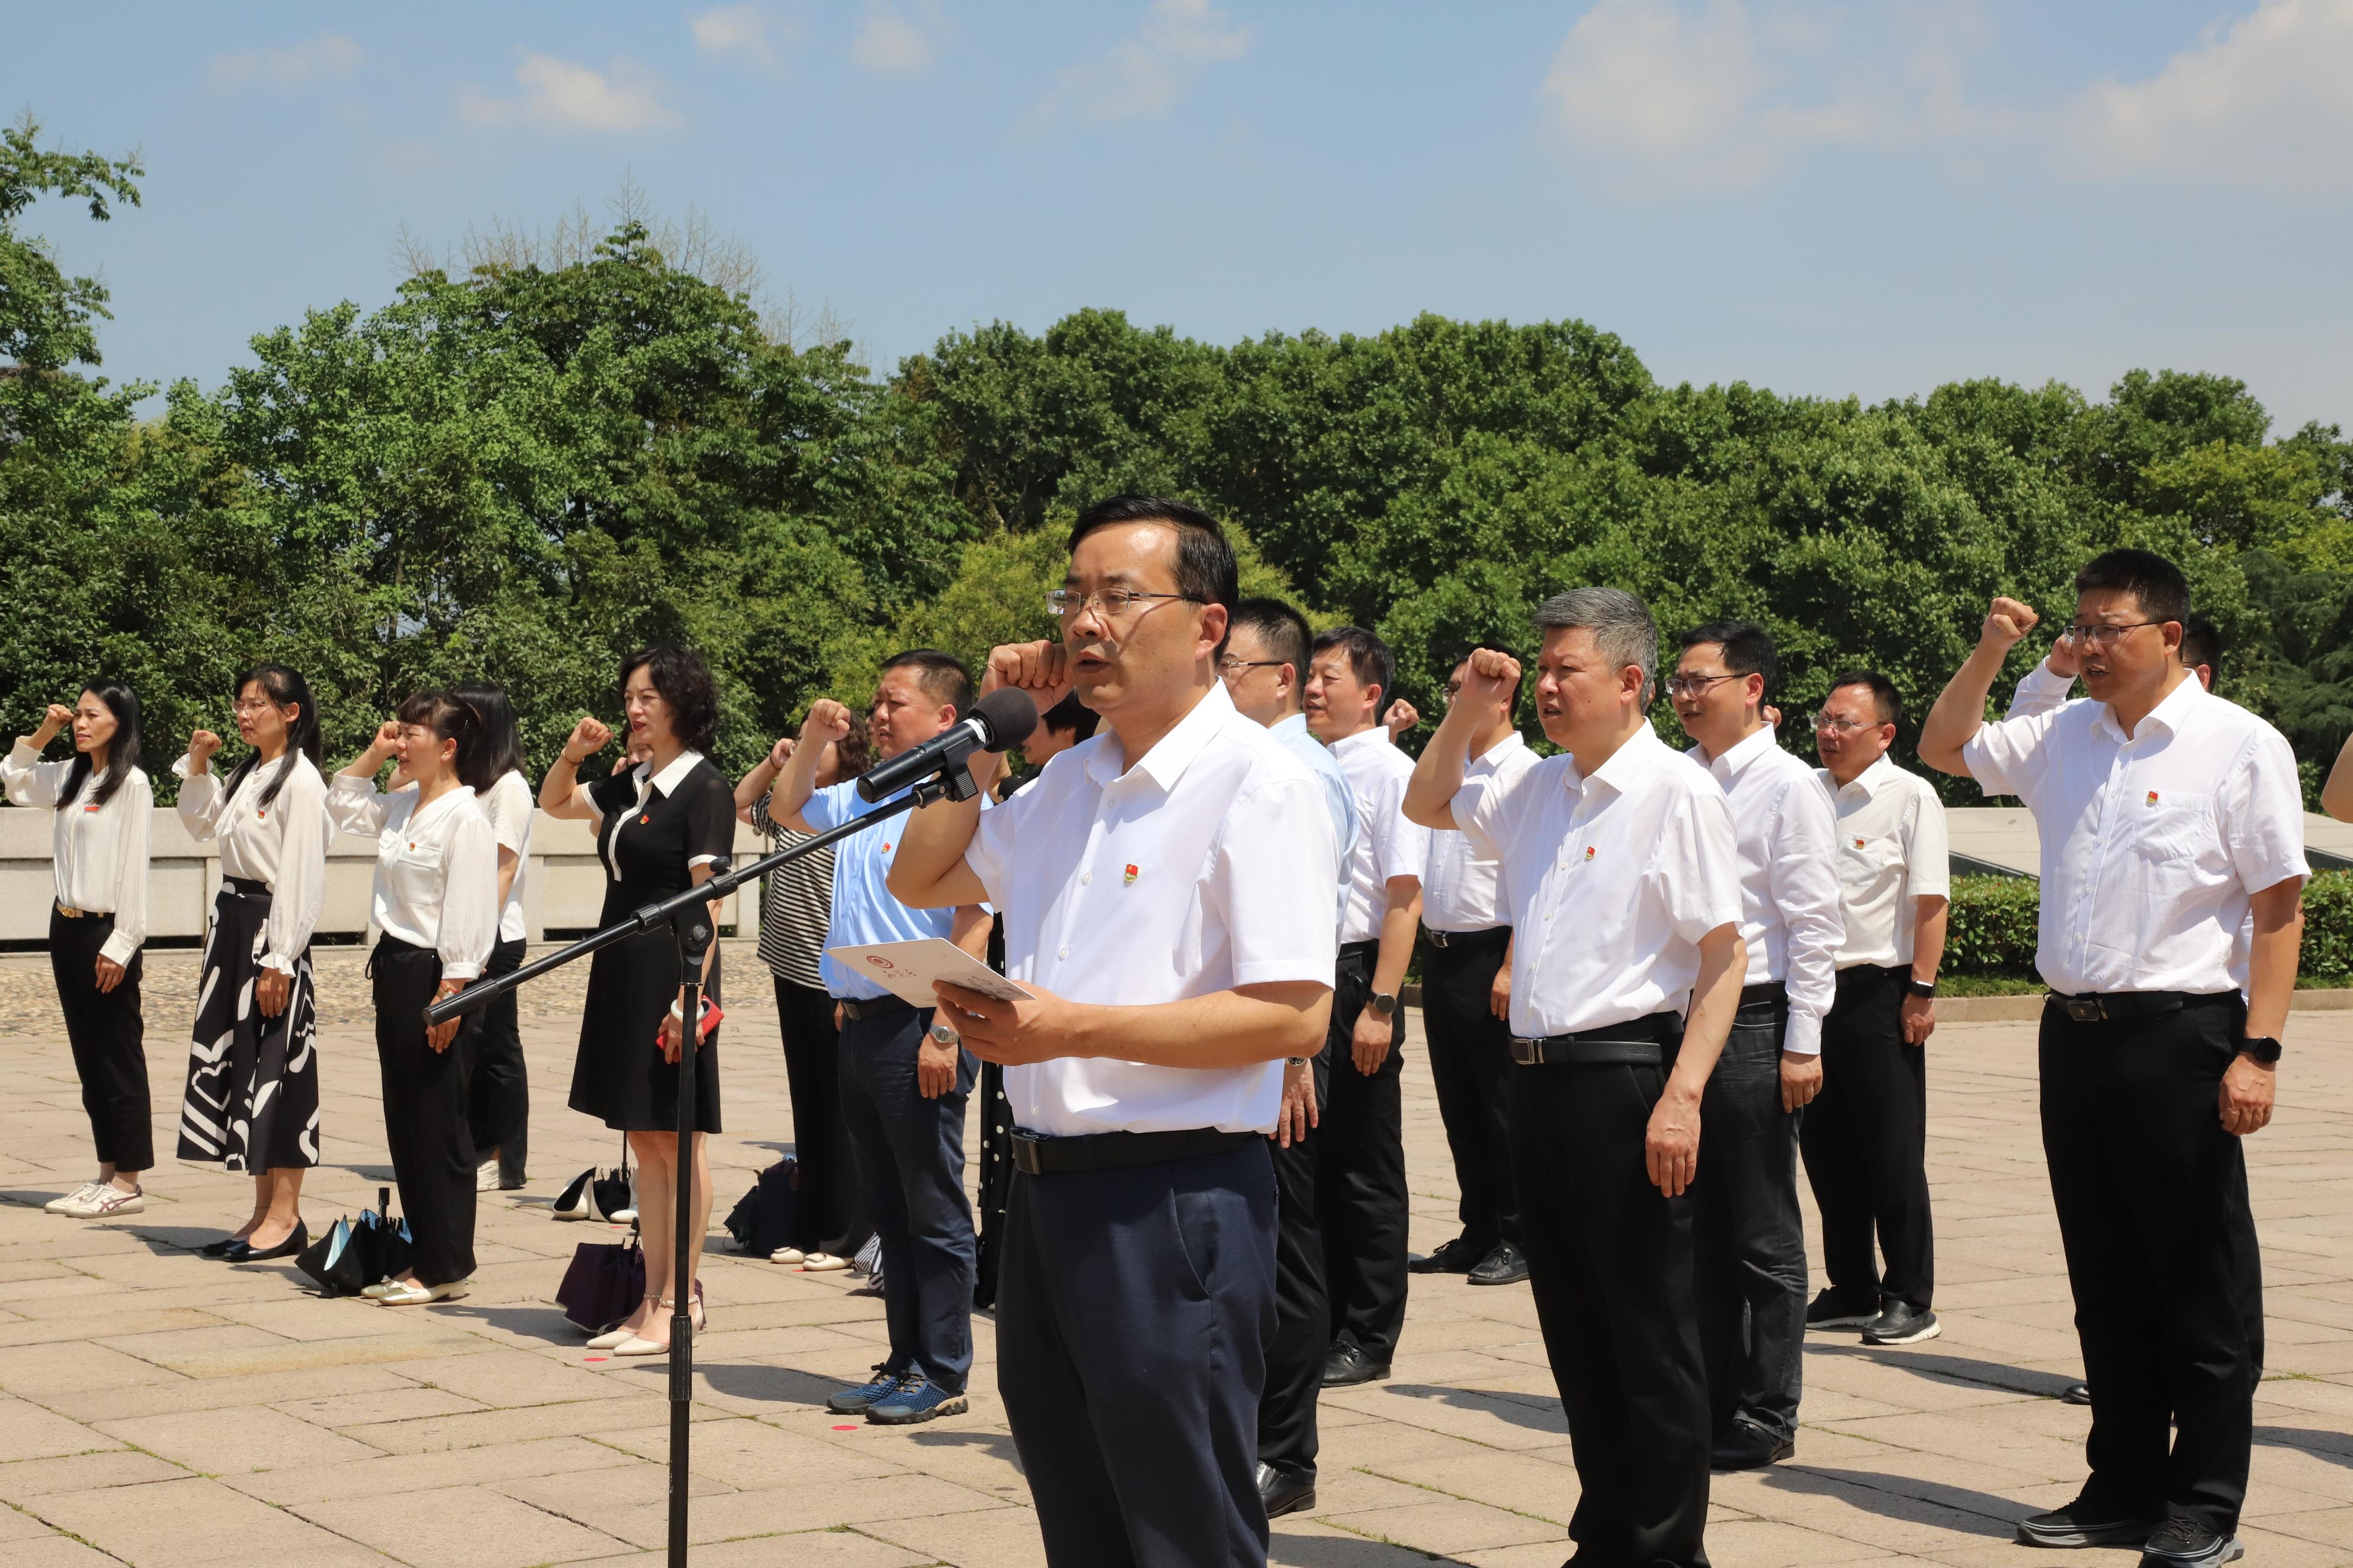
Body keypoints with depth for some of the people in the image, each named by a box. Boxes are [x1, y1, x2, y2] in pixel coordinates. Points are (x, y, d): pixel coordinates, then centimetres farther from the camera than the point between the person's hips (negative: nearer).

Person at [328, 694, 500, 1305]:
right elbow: (342, 807, 30)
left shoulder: (465, 817, -14)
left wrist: (450, 993, -21)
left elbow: (468, 913, -18)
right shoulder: (402, 804, 12)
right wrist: (373, 754, 17)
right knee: (405, 1123, 12)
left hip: (436, 976, -9)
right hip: (395, 966, 9)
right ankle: (422, 1258, 20)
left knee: (439, 1128, -3)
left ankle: (446, 1268, 5)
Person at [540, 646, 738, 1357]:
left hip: (670, 973, -8)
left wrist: (691, 995, -21)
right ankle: (653, 1298, 15)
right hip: (621, 970, 8)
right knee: (644, 1138, 10)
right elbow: (553, 803, 29)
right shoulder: (631, 785, 12)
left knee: (678, 1139, -2)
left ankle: (680, 1303, 3)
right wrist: (573, 753, 8)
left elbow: (708, 900, -15)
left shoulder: (704, 789, -10)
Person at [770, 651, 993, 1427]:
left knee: (932, 1210, -1)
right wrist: (813, 741, 16)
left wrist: (945, 1032, -22)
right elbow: (787, 807, 33)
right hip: (859, 1022, 8)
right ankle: (905, 1363, 21)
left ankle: (942, 1374, 6)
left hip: (918, 1025, -8)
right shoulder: (861, 798, 14)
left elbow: (973, 926, -17)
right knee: (887, 1209, 13)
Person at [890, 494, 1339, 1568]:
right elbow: (921, 880, 24)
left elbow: (1294, 1016, -20)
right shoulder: (1070, 780, 14)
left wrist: (1073, 1028, -23)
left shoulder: (1257, 783, -13)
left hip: (1175, 1201, -8)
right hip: (1049, 1187, 8)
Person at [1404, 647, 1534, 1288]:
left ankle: (1516, 1239, 7)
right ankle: (1477, 1232, 20)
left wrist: (1510, 968, -20)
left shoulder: (1525, 774, -9)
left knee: (1502, 1103, -1)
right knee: (1459, 1104, 12)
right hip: (1440, 950, 8)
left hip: (1490, 953, -8)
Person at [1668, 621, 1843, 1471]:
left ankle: (1767, 1416, 10)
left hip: (1753, 1019, -7)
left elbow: (1814, 921, -11)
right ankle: (1714, 1400, 23)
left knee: (1764, 1237, 2)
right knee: (1699, 1227, 13)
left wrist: (1802, 1043, -14)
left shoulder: (1788, 786, -8)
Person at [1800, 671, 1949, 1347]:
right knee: (1826, 1149, 10)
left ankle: (1910, 1301, 7)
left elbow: (1931, 903, -9)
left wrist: (1921, 991, -14)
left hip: (1877, 993, -6)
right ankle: (1850, 1291, 21)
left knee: (1892, 1154, -1)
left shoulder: (1910, 797, -5)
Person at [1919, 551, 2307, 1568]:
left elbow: (2280, 907, -8)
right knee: (2106, 1282, 13)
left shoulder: (2240, 746, -6)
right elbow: (1943, 749, 23)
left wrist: (2259, 1050, -15)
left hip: (2179, 1035, -6)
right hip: (2074, 1030, 6)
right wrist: (1990, 655, 7)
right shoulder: (2064, 739, 11)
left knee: (2198, 1284, 1)